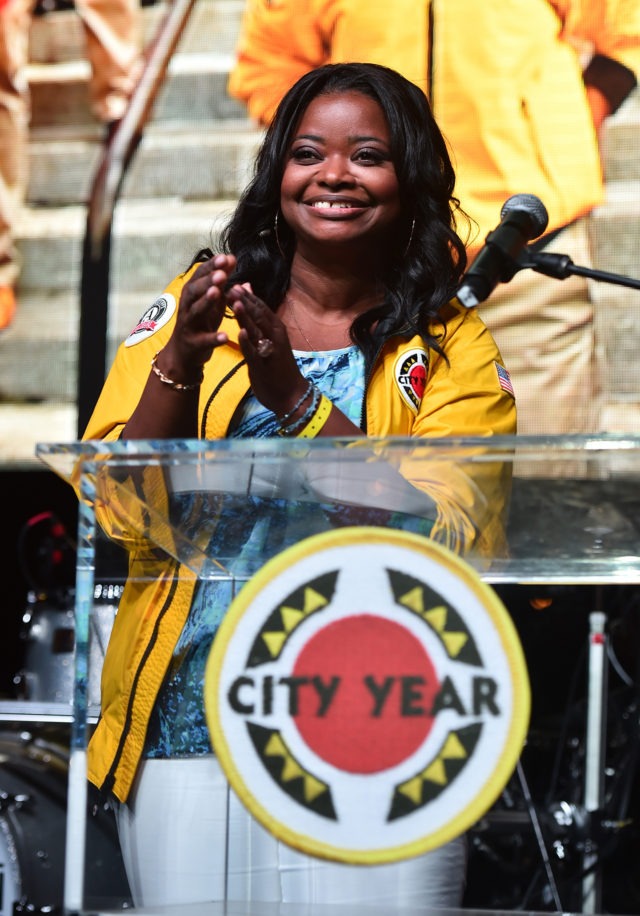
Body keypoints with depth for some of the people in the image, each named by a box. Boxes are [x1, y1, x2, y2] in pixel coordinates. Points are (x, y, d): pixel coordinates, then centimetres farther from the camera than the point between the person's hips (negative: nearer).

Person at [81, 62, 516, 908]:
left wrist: (296, 400, -19)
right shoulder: (189, 309, 9)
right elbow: (119, 512, 0)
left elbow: (443, 538, -11)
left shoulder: (454, 349, 4)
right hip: (184, 733, 2)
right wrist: (178, 367, -16)